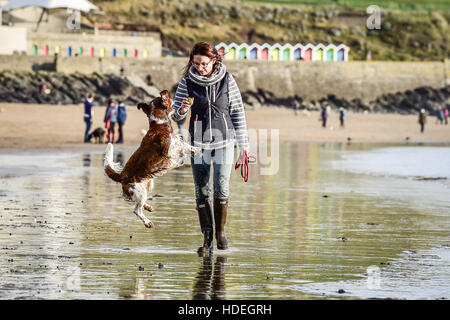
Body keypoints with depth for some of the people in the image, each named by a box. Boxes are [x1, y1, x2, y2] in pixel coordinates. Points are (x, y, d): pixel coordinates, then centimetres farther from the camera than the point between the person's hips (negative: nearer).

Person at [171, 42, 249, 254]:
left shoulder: (226, 80, -3)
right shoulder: (187, 82, -3)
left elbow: (238, 113, 3)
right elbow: (175, 116, -1)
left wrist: (243, 145, 2)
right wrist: (181, 110, -26)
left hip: (224, 141, -1)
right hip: (199, 143, 1)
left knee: (222, 190, -4)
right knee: (201, 192, 1)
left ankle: (220, 232, 15)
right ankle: (207, 237, 10)